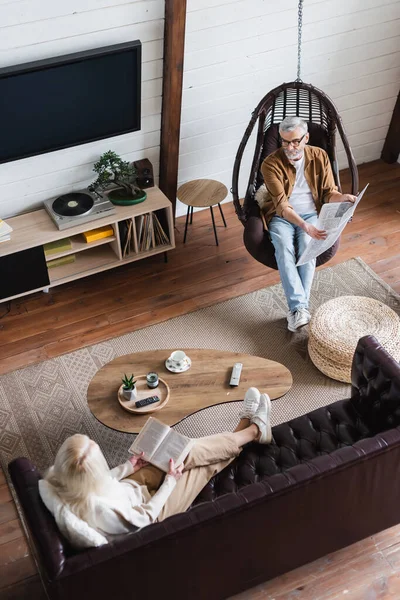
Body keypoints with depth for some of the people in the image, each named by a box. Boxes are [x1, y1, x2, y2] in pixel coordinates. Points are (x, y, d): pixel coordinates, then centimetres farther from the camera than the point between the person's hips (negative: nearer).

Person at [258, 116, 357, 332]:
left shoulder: (319, 156, -2)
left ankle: (297, 308, -32)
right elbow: (282, 205, -20)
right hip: (282, 217, -2)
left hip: (311, 214, 2)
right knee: (285, 250, -32)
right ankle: (300, 307, -40)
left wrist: (343, 197, -24)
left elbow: (329, 192, 1)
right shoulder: (271, 164, -13)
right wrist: (305, 226, -35)